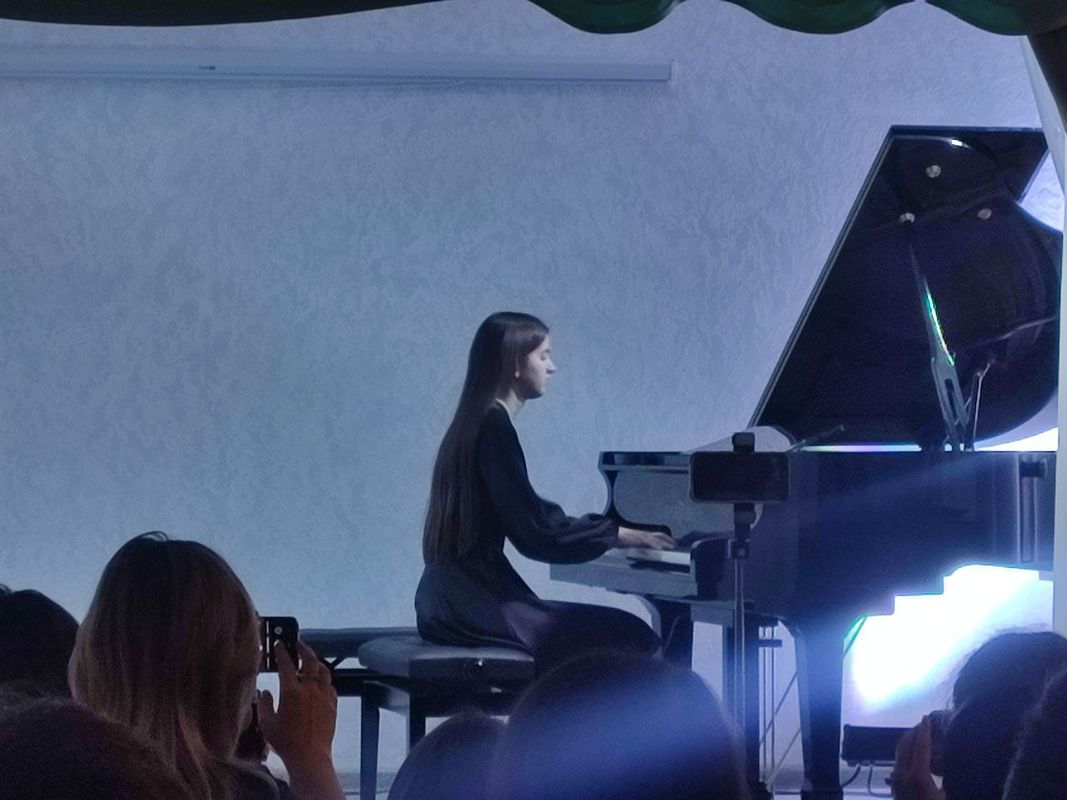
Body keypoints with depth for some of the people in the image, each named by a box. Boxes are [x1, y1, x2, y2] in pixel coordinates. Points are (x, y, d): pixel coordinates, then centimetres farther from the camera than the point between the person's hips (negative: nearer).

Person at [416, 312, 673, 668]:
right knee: (629, 638, -12)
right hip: (474, 606, -10)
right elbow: (535, 530, -17)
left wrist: (611, 533, 20)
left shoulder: (472, 424, 18)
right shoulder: (494, 428, -12)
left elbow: (529, 518, 23)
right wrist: (622, 535, -8)